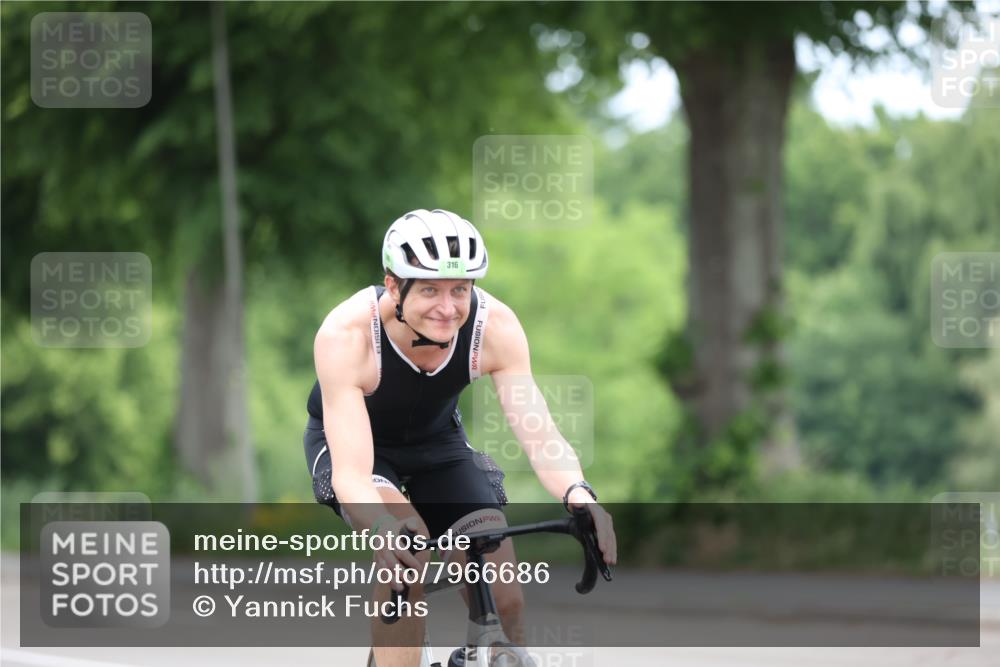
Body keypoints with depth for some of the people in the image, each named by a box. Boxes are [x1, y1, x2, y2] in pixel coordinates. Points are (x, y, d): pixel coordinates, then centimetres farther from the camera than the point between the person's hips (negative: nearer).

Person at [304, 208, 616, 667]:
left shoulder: (495, 327, -28)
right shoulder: (345, 335, -36)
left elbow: (538, 432, -33)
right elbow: (351, 474, -42)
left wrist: (577, 493, -55)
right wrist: (384, 530, -64)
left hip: (437, 441, 3)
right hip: (347, 441, -3)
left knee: (504, 602, -12)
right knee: (405, 552, -33)